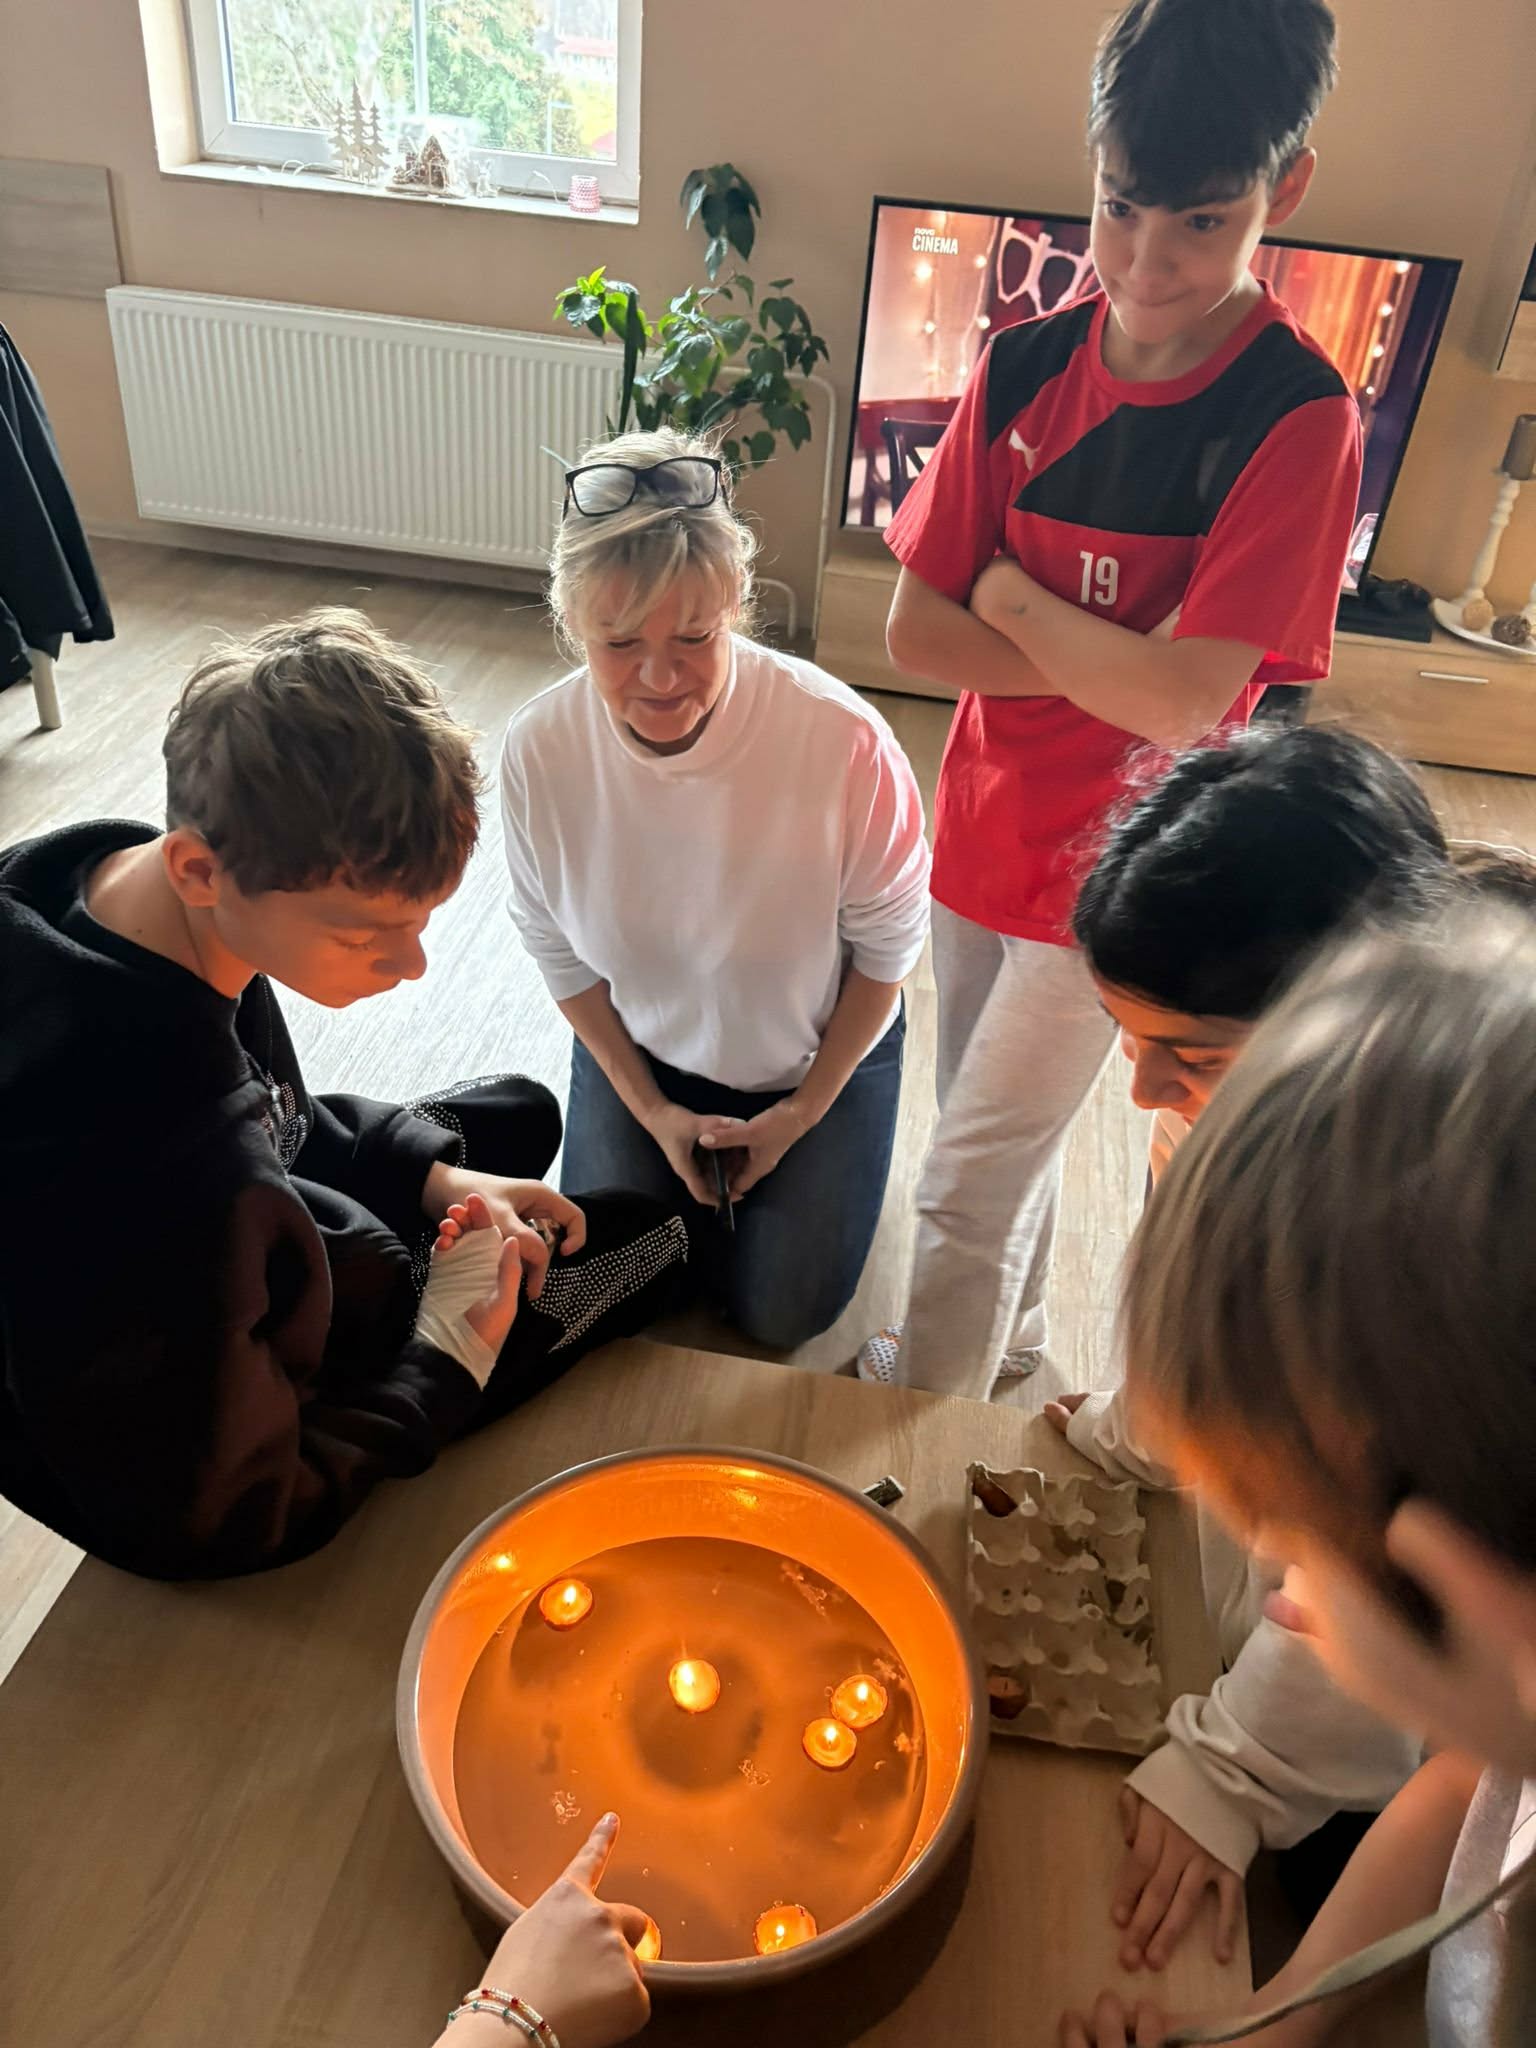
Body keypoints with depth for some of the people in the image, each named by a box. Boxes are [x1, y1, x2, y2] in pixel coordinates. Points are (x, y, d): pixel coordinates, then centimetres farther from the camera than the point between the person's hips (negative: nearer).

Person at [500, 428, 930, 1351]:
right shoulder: (539, 749, -24)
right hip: (641, 1053, 2)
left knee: (780, 1314, 4)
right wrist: (651, 1109, -5)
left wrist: (801, 1113, -9)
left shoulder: (844, 741, -32)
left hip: (821, 1055, -2)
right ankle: (686, 1171, 35)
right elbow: (562, 953, -6)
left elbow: (889, 945, -15)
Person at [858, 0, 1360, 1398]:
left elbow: (1182, 704, -23)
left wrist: (1009, 595, -12)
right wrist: (1120, 663, -16)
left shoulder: (1298, 421, -17)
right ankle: (1010, 1345, 48)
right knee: (1004, 1132, 23)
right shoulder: (1026, 366, -3)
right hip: (985, 817, 5)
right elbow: (913, 628, -7)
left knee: (967, 1186, 1)